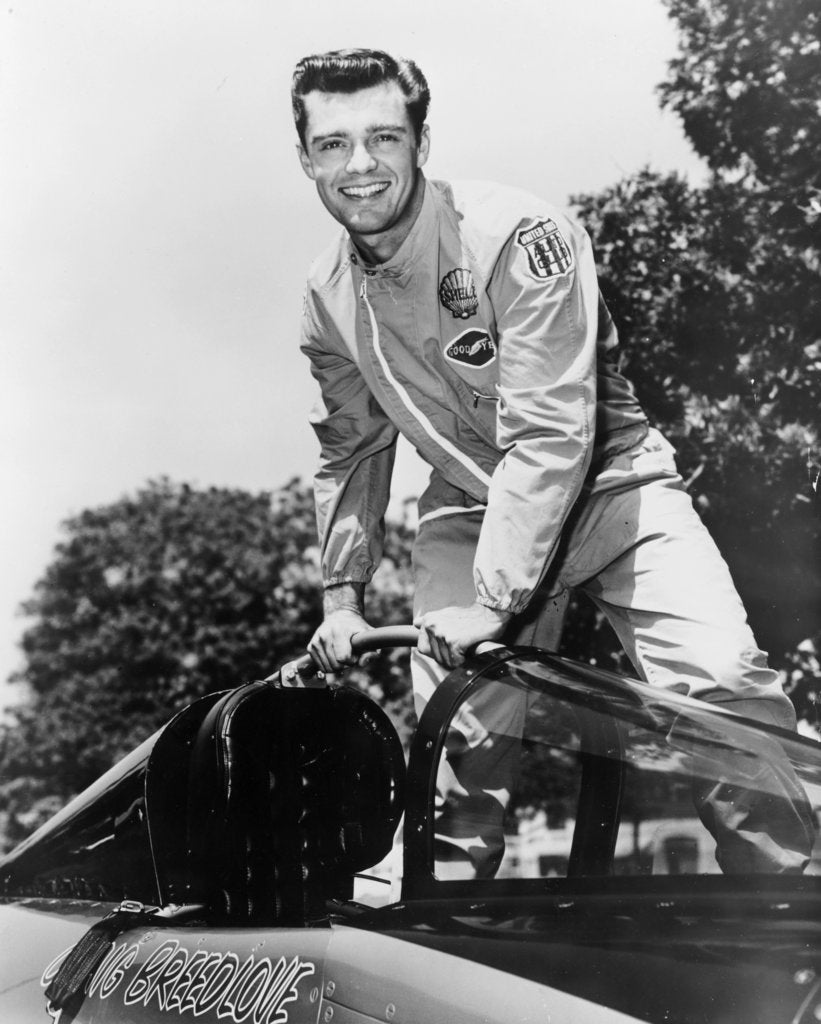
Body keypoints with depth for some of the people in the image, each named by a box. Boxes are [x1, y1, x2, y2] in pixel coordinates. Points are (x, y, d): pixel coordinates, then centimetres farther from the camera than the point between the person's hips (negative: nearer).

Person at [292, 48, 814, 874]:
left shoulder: (515, 238, -22)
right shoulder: (327, 298, -1)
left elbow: (550, 435, -26)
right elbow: (352, 452, 13)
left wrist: (494, 601, -27)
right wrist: (342, 595, 8)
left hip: (605, 486, -5)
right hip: (470, 511, 5)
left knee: (722, 683, -22)